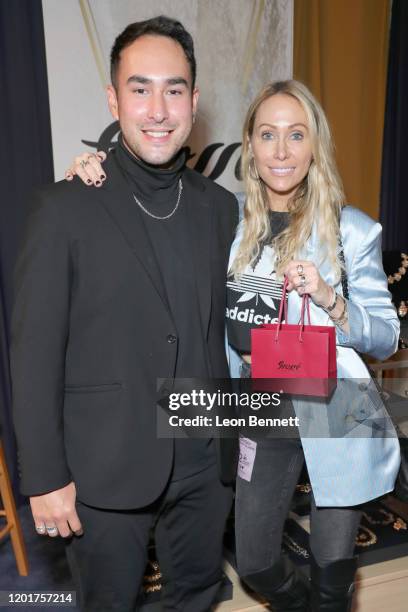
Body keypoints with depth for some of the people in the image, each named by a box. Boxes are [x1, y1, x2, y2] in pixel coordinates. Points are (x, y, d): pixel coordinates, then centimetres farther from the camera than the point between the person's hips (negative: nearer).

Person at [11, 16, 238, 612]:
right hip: (105, 473, -3)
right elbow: (35, 353, -11)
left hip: (206, 464, 4)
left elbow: (230, 329, 7)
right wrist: (45, 478, -10)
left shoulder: (220, 207, 1)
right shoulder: (65, 209, -12)